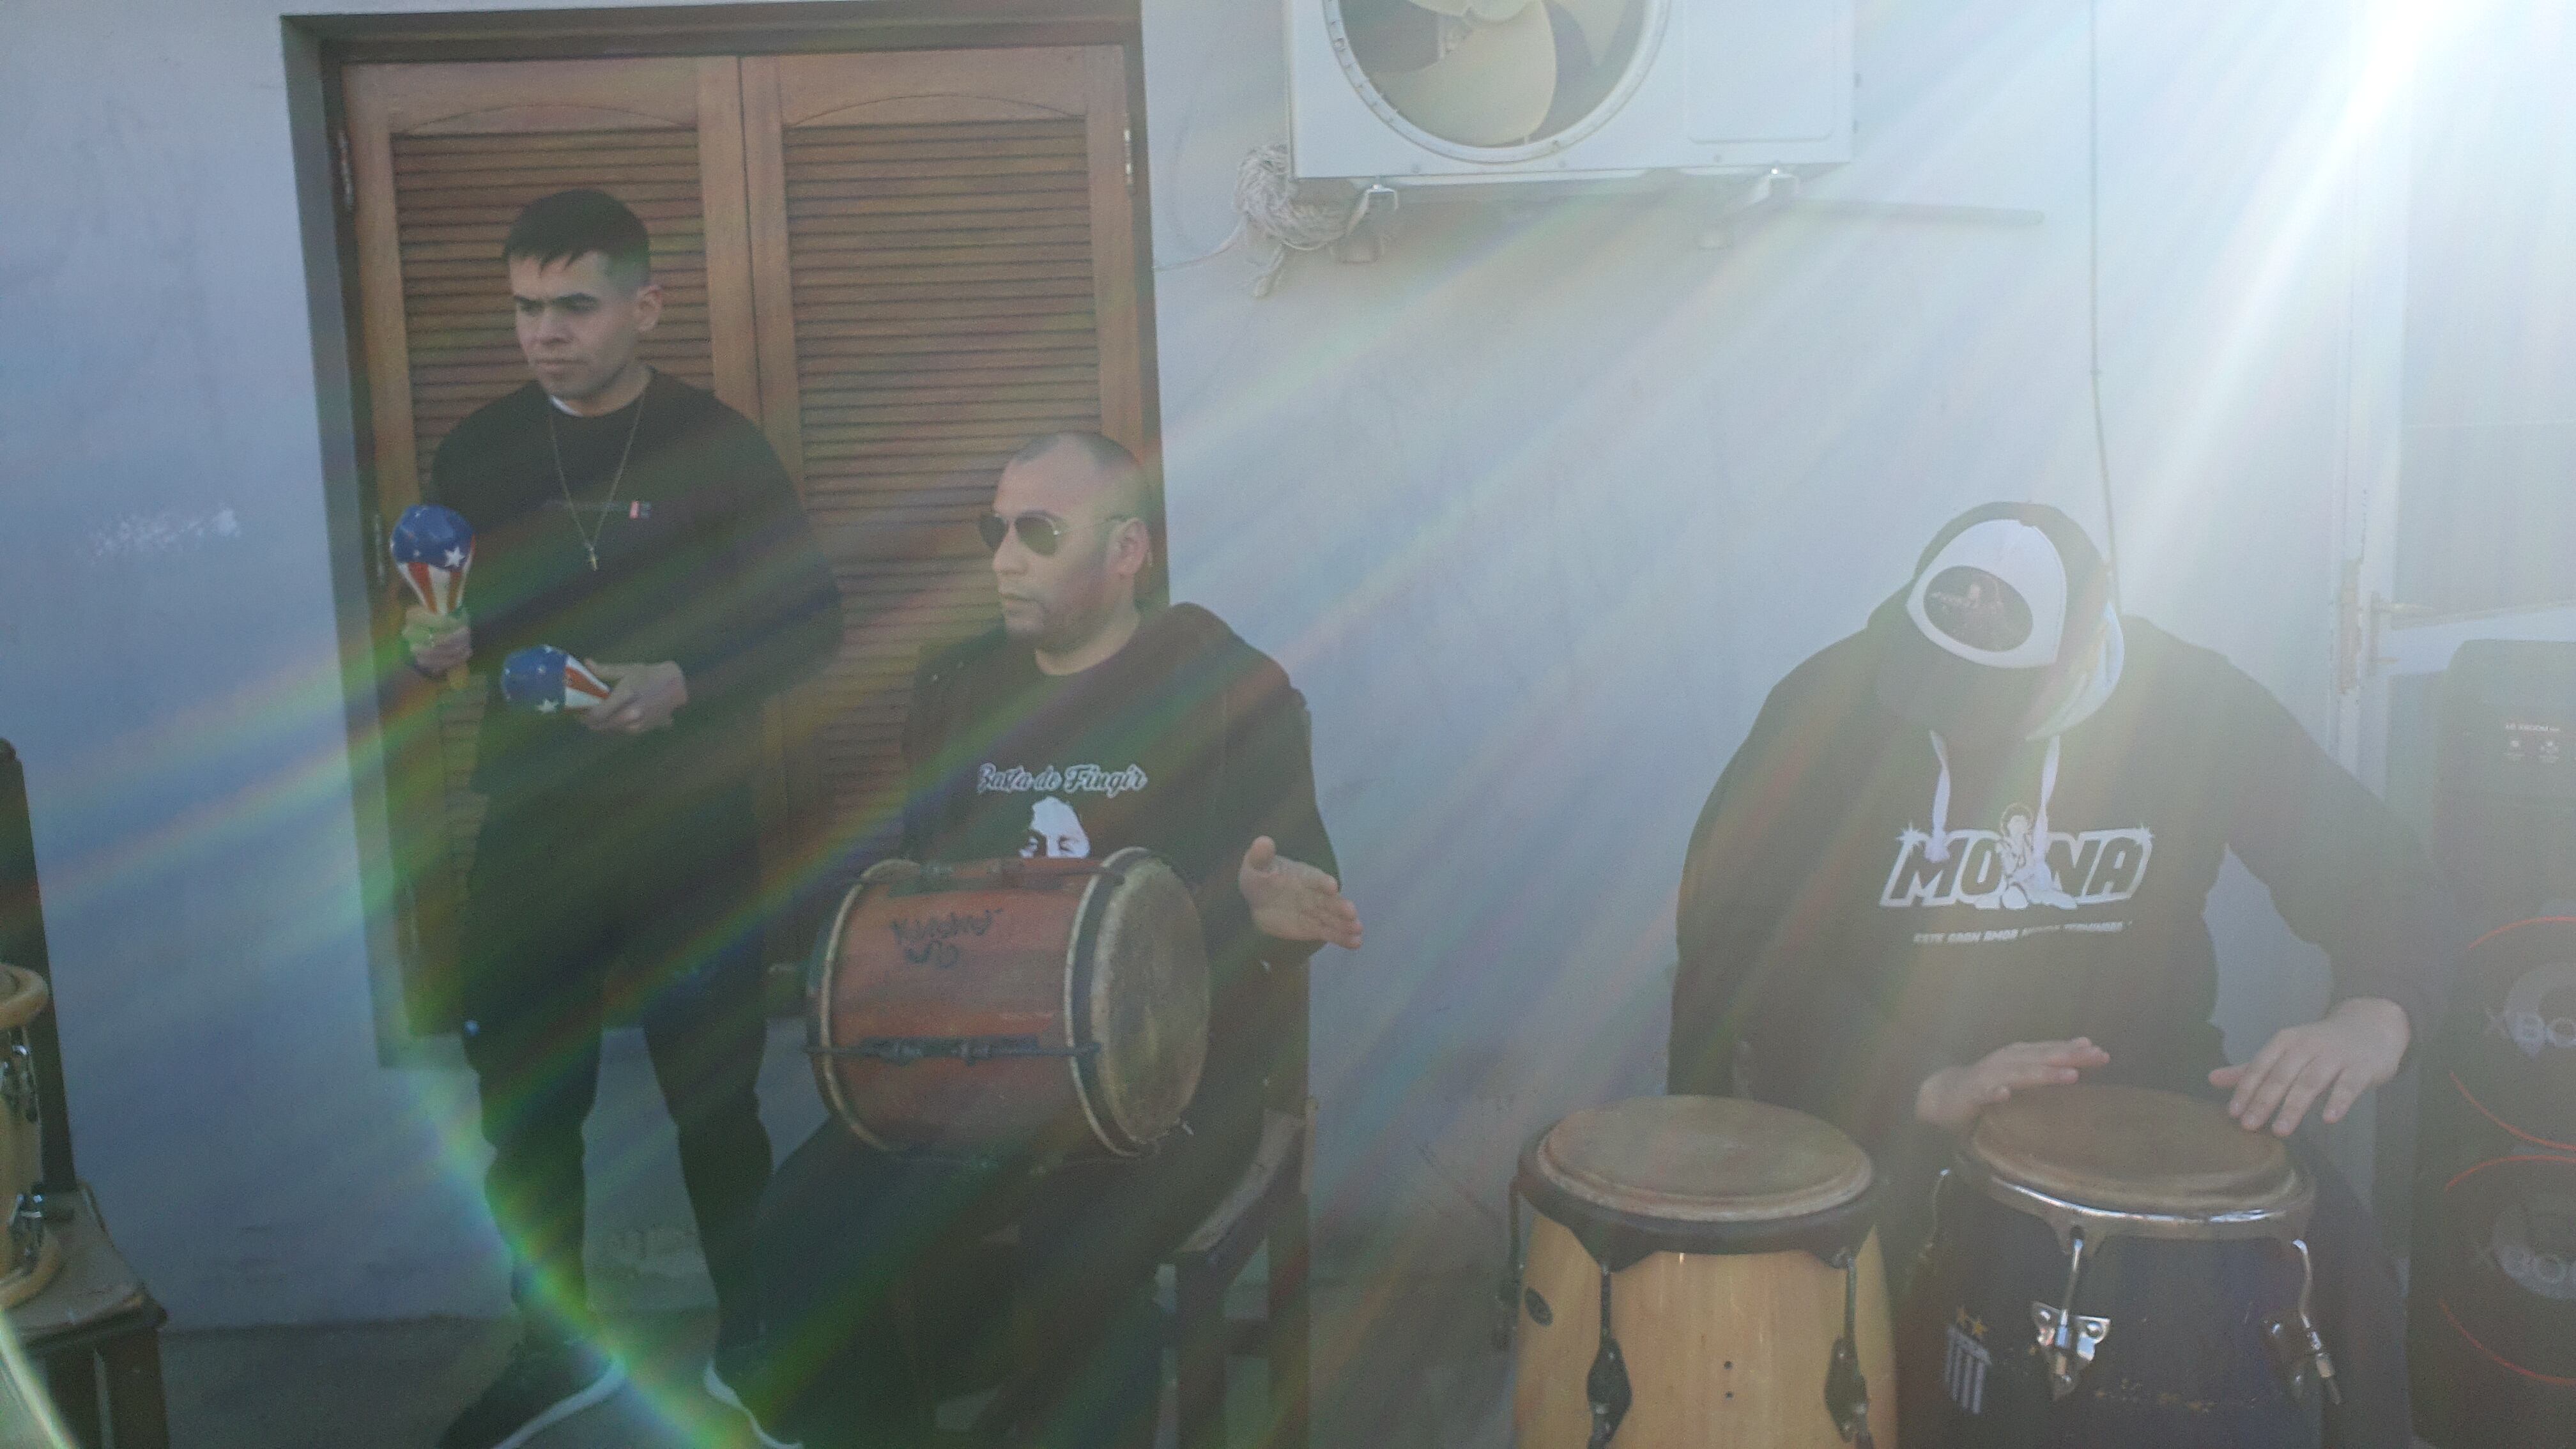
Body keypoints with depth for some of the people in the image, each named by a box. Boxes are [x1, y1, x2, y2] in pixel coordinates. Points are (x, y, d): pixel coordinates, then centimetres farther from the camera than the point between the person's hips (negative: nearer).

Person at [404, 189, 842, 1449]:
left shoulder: (715, 447, -5)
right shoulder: (479, 449, 5)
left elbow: (810, 620, -5)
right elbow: (451, 614, 14)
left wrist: (682, 684, -19)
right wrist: (436, 646, -9)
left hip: (688, 834, -3)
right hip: (528, 834, 4)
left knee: (713, 1099, 6)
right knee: (521, 1103, 11)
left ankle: (752, 1345, 25)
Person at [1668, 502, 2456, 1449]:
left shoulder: (2190, 699, -6)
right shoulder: (1829, 706, -13)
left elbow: (2371, 864, -2)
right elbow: (1732, 939, -17)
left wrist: (2375, 1013, -26)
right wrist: (1926, 1087, -29)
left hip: (2136, 1076, 2)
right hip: (1875, 1098, -2)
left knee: (2345, 1285, -19)